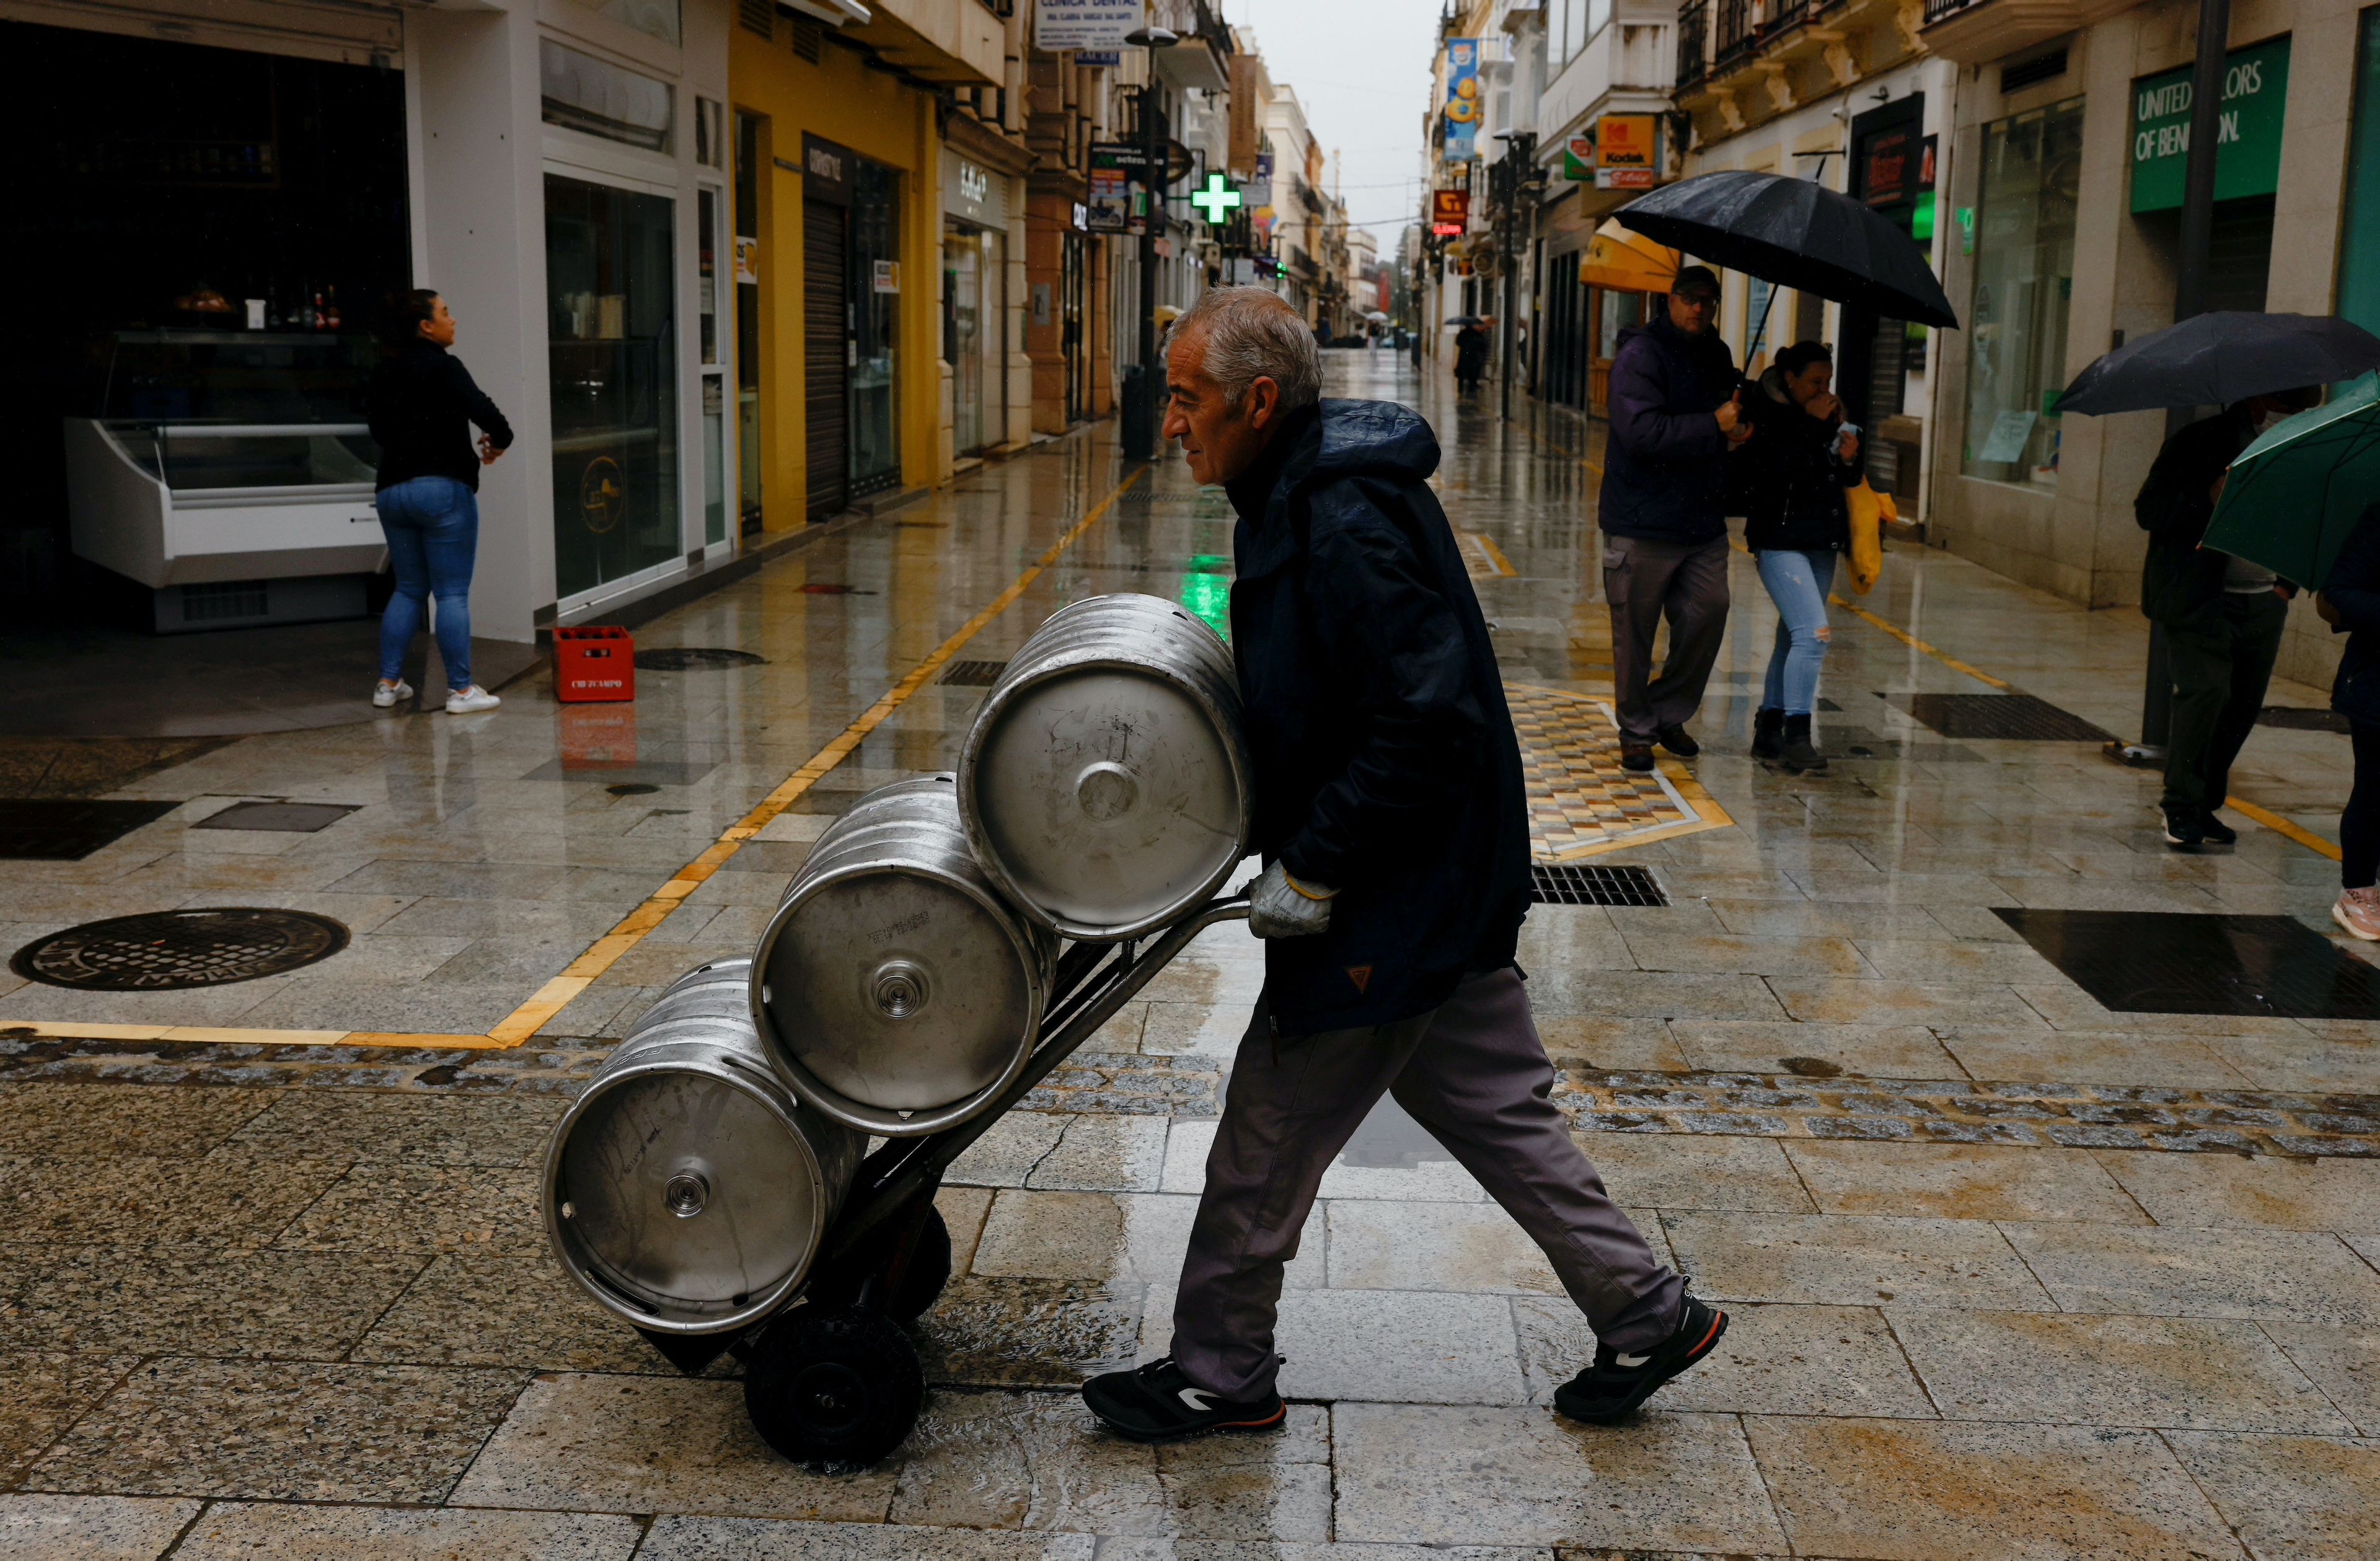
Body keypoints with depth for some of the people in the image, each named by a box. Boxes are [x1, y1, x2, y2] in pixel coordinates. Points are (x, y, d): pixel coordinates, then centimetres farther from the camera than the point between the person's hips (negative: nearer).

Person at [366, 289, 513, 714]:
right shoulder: (443, 367, -10)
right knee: (453, 594, -3)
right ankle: (460, 690, -1)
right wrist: (500, 440, -2)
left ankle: (388, 683, 15)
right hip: (443, 488, -7)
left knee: (408, 589, 16)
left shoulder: (384, 373, 12)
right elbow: (481, 409, -20)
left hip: (392, 490, 7)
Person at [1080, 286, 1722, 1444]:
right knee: (1493, 1108, 19)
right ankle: (1647, 1313, 29)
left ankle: (1219, 1375, 19)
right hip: (1444, 889, 10)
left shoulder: (1349, 527, -24)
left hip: (1397, 902, -10)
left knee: (1267, 1136, 3)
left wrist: (1310, 871, -22)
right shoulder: (1301, 499, 9)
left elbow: (1429, 723, -28)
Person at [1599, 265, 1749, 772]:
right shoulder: (1640, 354, -10)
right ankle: (1637, 731, 16)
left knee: (1708, 617, 5)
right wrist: (1715, 427, -18)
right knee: (1635, 633, 2)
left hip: (1703, 521, 7)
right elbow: (1643, 431, -23)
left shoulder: (1717, 356, 14)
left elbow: (1733, 416, 30)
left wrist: (1739, 430, 6)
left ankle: (1670, 715, 24)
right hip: (1643, 524, -6)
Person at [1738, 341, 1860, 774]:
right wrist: (1811, 425, -19)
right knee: (1814, 632, -18)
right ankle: (1796, 735, -13)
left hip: (1822, 542, 8)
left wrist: (1848, 459, -3)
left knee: (1793, 638, 12)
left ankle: (1768, 730, 21)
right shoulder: (1764, 416, -9)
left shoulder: (1829, 419, 12)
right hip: (1780, 540, -8)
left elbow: (1846, 481, 18)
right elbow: (1778, 469, -24)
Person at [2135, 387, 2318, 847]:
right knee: (2206, 689, -17)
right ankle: (2182, 806, -5)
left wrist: (2288, 583, 11)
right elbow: (2149, 511, -12)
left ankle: (2204, 807, 20)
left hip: (2263, 605, 6)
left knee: (2243, 706, 8)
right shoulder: (2201, 443, -7)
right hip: (2200, 602, -6)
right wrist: (2212, 498, -25)